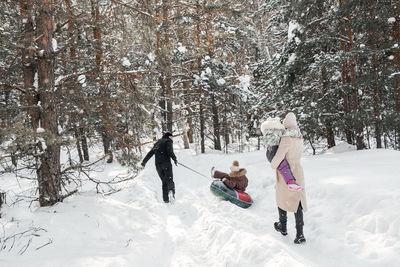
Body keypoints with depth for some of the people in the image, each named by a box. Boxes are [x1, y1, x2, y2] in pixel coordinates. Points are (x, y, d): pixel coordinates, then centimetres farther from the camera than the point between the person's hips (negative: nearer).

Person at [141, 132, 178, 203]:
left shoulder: (157, 143, 26)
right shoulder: (168, 141, 6)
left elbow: (150, 153, 30)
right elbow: (170, 151, -14)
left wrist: (144, 161, 37)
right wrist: (174, 158, -14)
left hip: (158, 165, 6)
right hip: (166, 163, -6)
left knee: (164, 182, 7)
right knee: (169, 179, -11)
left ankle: (166, 199, -1)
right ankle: (171, 191, -38)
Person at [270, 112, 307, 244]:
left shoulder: (286, 139, -22)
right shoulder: (299, 138, 4)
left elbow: (279, 156, -29)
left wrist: (273, 165, -8)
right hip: (298, 172, 6)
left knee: (282, 199, 16)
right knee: (297, 201, 10)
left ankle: (283, 227, 33)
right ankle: (300, 234, 5)